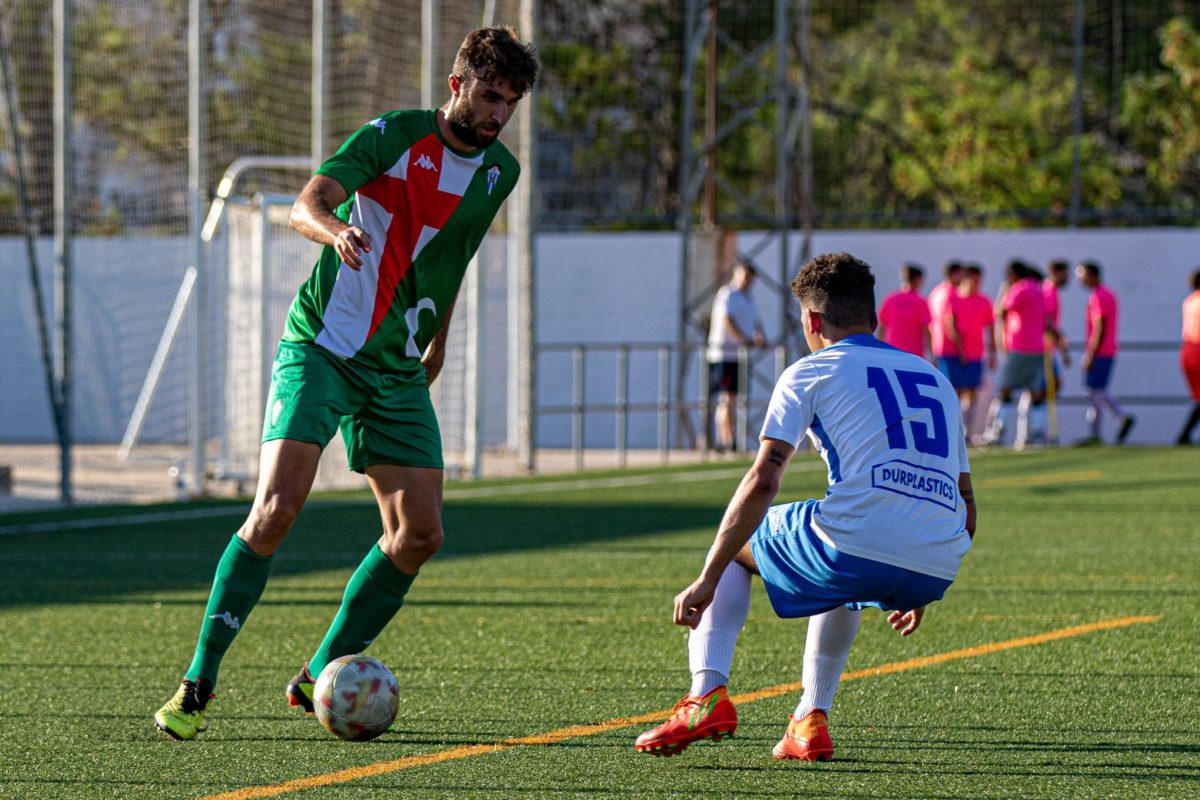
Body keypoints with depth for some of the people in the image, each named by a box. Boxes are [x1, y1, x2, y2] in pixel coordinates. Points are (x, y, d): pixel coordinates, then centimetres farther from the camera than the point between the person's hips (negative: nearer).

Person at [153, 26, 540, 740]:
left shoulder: (499, 172, 8)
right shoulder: (394, 136, -11)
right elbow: (307, 204, -24)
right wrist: (335, 229, -46)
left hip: (398, 374, 6)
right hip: (322, 350, -6)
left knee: (420, 533, -2)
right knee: (278, 506, -20)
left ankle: (321, 677, 13)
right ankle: (200, 680, -11)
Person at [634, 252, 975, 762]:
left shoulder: (811, 373, 10)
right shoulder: (935, 379, 26)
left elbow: (761, 485, -1)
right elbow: (965, 510, 26)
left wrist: (706, 582, 2)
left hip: (857, 542, -5)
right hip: (935, 573, 5)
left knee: (732, 547, 24)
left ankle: (707, 695, 6)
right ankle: (811, 723, 26)